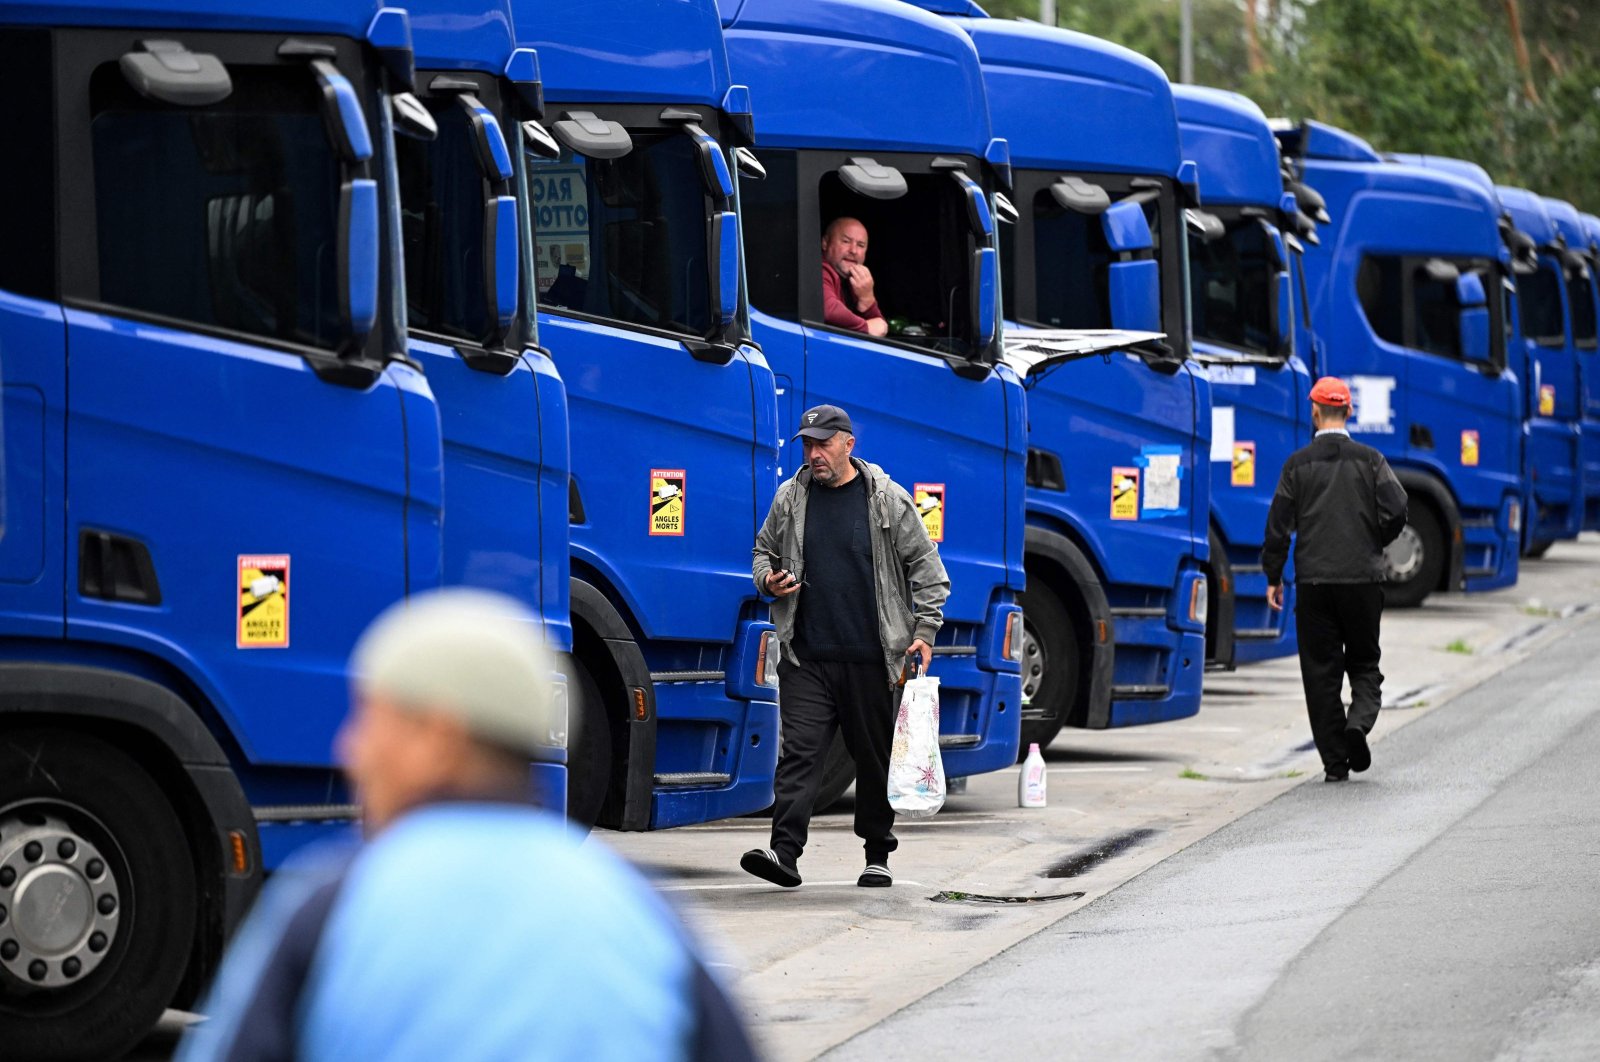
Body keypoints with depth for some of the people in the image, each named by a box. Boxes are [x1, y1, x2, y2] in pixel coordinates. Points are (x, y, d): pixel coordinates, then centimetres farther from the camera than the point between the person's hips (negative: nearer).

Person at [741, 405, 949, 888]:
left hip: (870, 658, -1)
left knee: (875, 757, 8)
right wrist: (768, 580, -1)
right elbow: (764, 551, 23)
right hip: (806, 657, 1)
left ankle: (878, 855, 21)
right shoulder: (790, 498, 8)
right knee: (799, 752, -10)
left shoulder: (887, 499, 1)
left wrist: (925, 631, -3)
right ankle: (784, 853, -18)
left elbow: (926, 566, 4)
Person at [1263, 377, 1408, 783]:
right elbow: (1396, 511, -8)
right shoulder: (1370, 460, 1)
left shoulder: (1298, 464, 1)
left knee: (1320, 670, 4)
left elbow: (1279, 522, 0)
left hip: (1313, 581, 0)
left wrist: (1273, 576, 8)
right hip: (1362, 578, 0)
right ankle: (1360, 719, -18)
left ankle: (1334, 761, 2)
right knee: (1364, 661, 12)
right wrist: (1374, 546, 12)